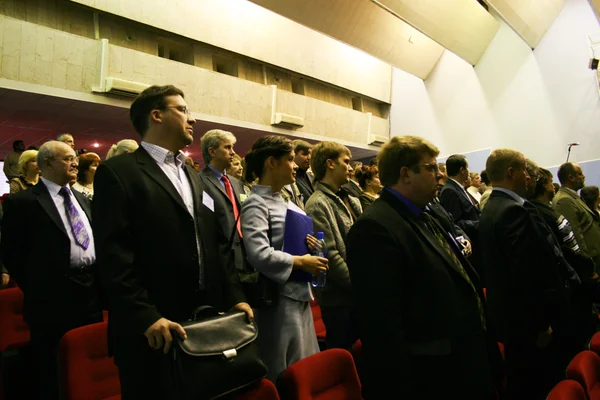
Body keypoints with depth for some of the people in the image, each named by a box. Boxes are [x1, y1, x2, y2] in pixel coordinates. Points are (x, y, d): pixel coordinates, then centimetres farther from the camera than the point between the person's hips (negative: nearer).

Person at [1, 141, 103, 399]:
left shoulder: (82, 200, 14)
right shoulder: (21, 202, -7)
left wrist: (96, 284, 10)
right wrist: (36, 289, -4)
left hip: (90, 295, 6)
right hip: (53, 300, -6)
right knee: (53, 377, 10)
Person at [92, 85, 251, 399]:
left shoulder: (193, 176, 16)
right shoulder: (117, 172, -6)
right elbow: (114, 255, -15)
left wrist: (233, 297, 7)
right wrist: (146, 317, -21)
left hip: (204, 322, 7)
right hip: (153, 331, -6)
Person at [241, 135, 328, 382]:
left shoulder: (281, 201, 13)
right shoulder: (256, 204, -15)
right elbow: (259, 254, -27)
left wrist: (305, 245, 2)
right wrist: (300, 262, -15)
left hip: (299, 295, 9)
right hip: (278, 299, -9)